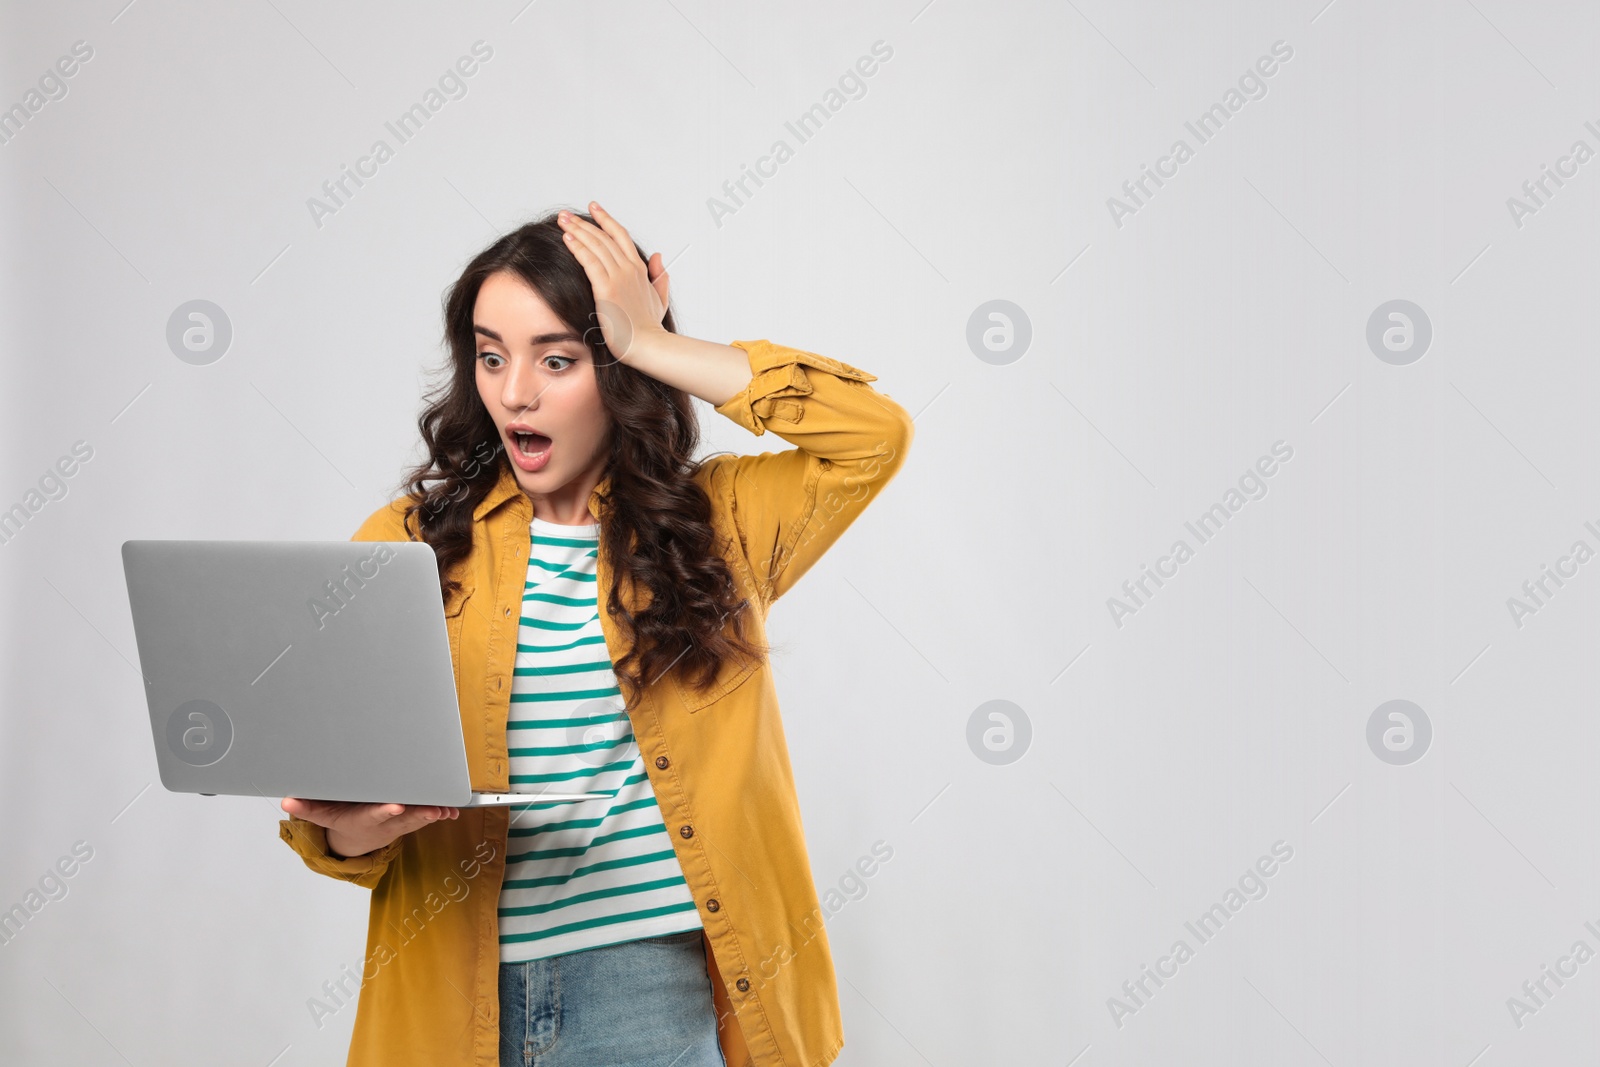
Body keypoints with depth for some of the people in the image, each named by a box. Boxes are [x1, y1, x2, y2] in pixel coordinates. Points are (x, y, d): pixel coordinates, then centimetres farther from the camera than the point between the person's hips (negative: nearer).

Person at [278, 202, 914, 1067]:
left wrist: (654, 346, -10)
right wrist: (350, 832, -21)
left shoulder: (715, 524, 4)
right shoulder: (405, 545, 5)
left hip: (655, 986, -1)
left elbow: (877, 434, -11)